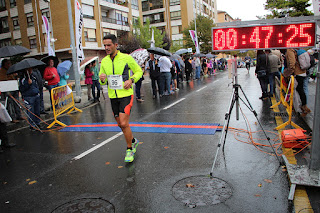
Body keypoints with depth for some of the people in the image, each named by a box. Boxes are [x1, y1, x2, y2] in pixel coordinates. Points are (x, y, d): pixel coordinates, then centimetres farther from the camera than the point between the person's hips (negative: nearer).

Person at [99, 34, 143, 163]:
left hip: (126, 94, -5)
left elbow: (139, 71, 4)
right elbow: (102, 81, 14)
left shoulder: (126, 58, -7)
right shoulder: (104, 61, 6)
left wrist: (131, 80, -15)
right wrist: (102, 79, -11)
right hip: (113, 96, 5)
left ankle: (129, 149, 8)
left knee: (124, 123, -13)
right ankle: (133, 141, 38)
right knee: (120, 124, 13)